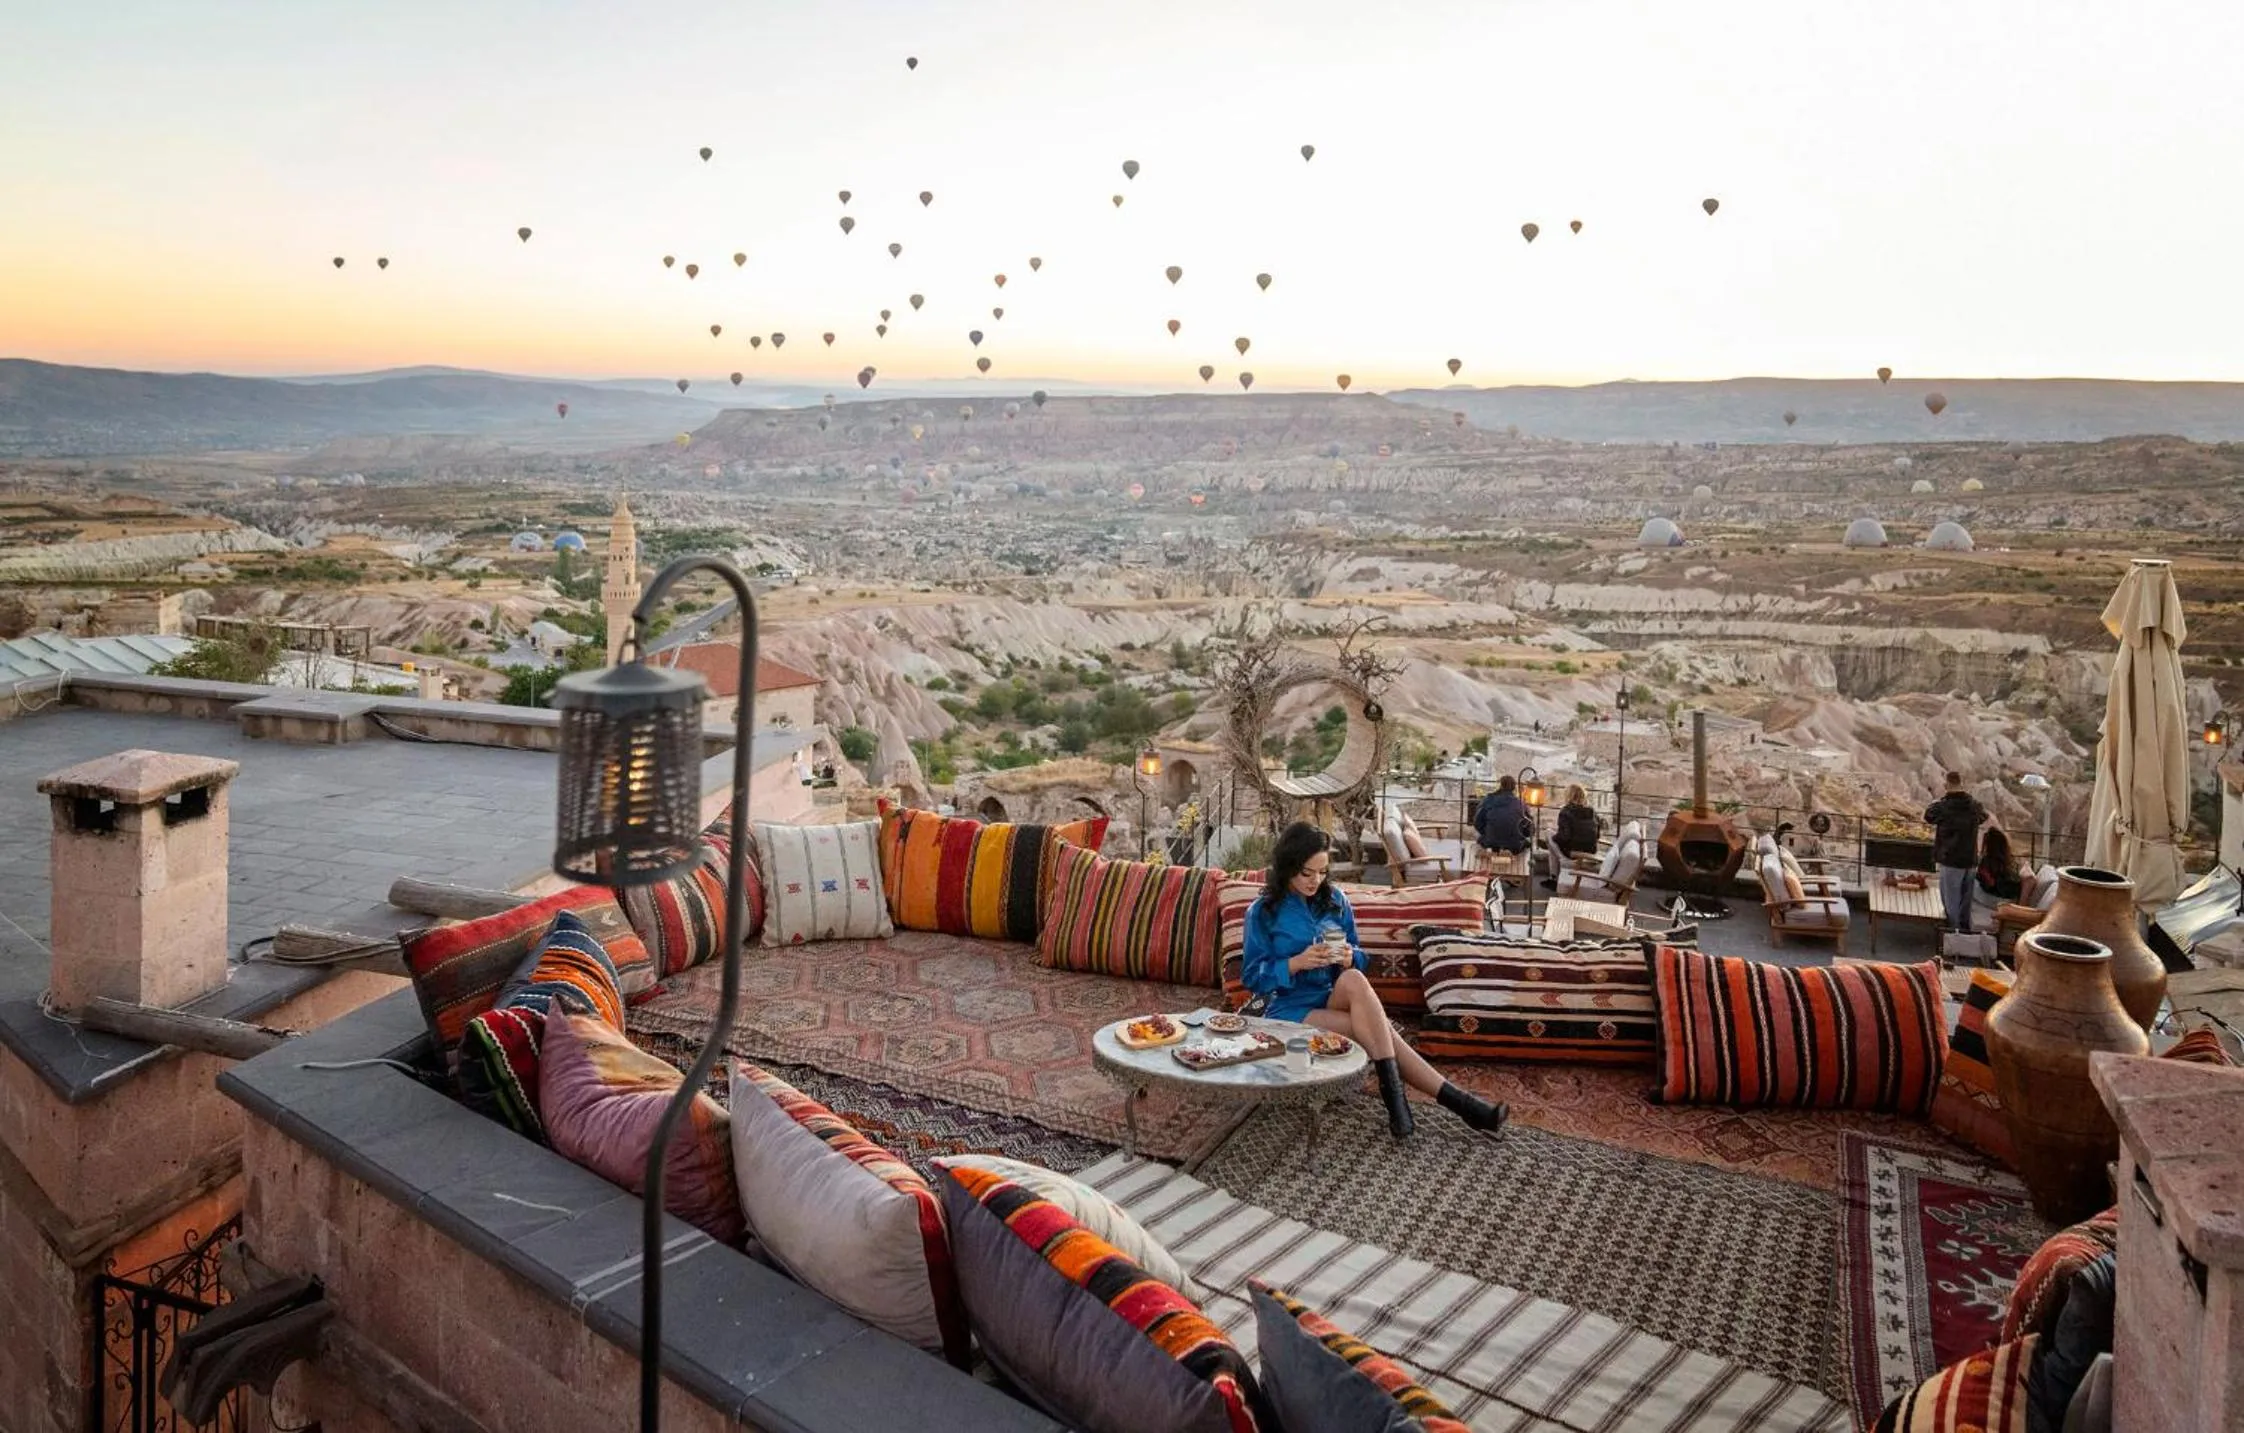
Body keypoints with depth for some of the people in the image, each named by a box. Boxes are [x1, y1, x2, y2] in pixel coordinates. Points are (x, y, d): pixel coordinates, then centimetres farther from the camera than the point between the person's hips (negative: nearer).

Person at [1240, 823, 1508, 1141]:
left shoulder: (1335, 901, 8)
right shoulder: (1263, 911, -3)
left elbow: (1359, 961, 13)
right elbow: (1252, 976, -4)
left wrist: (1349, 959, -12)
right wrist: (1297, 962, -20)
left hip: (1335, 1001, 3)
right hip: (1292, 1009, -3)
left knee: (1353, 979, -35)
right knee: (1381, 1032, -29)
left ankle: (1393, 1092, -38)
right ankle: (1456, 1101, -28)